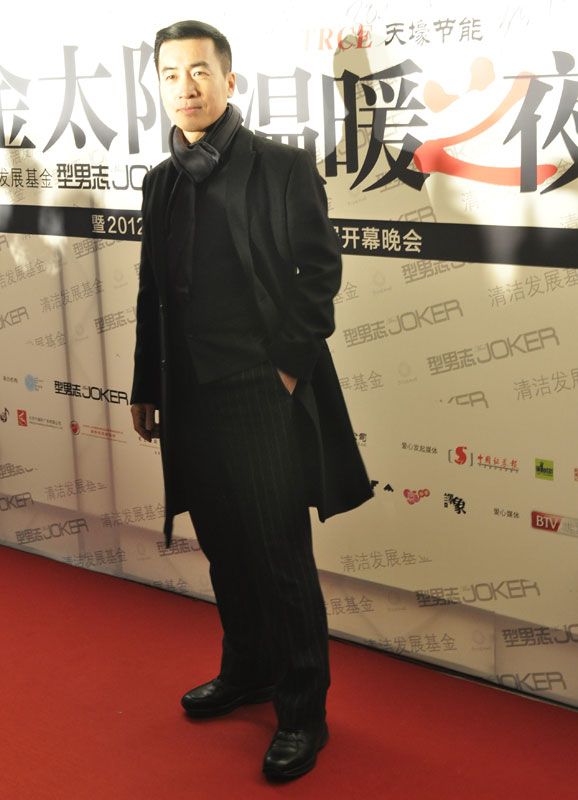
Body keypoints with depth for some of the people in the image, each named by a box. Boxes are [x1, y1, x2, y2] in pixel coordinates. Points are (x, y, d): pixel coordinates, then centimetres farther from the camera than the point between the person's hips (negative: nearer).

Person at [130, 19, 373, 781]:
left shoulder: (284, 167, -6)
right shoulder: (162, 182, 11)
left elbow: (319, 274, -7)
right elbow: (154, 292, 14)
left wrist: (289, 369, -10)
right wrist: (145, 388, 16)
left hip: (264, 398, -5)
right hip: (192, 400, 6)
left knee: (282, 560, 3)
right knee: (226, 549, 18)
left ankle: (303, 711, 17)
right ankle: (247, 671, 38)